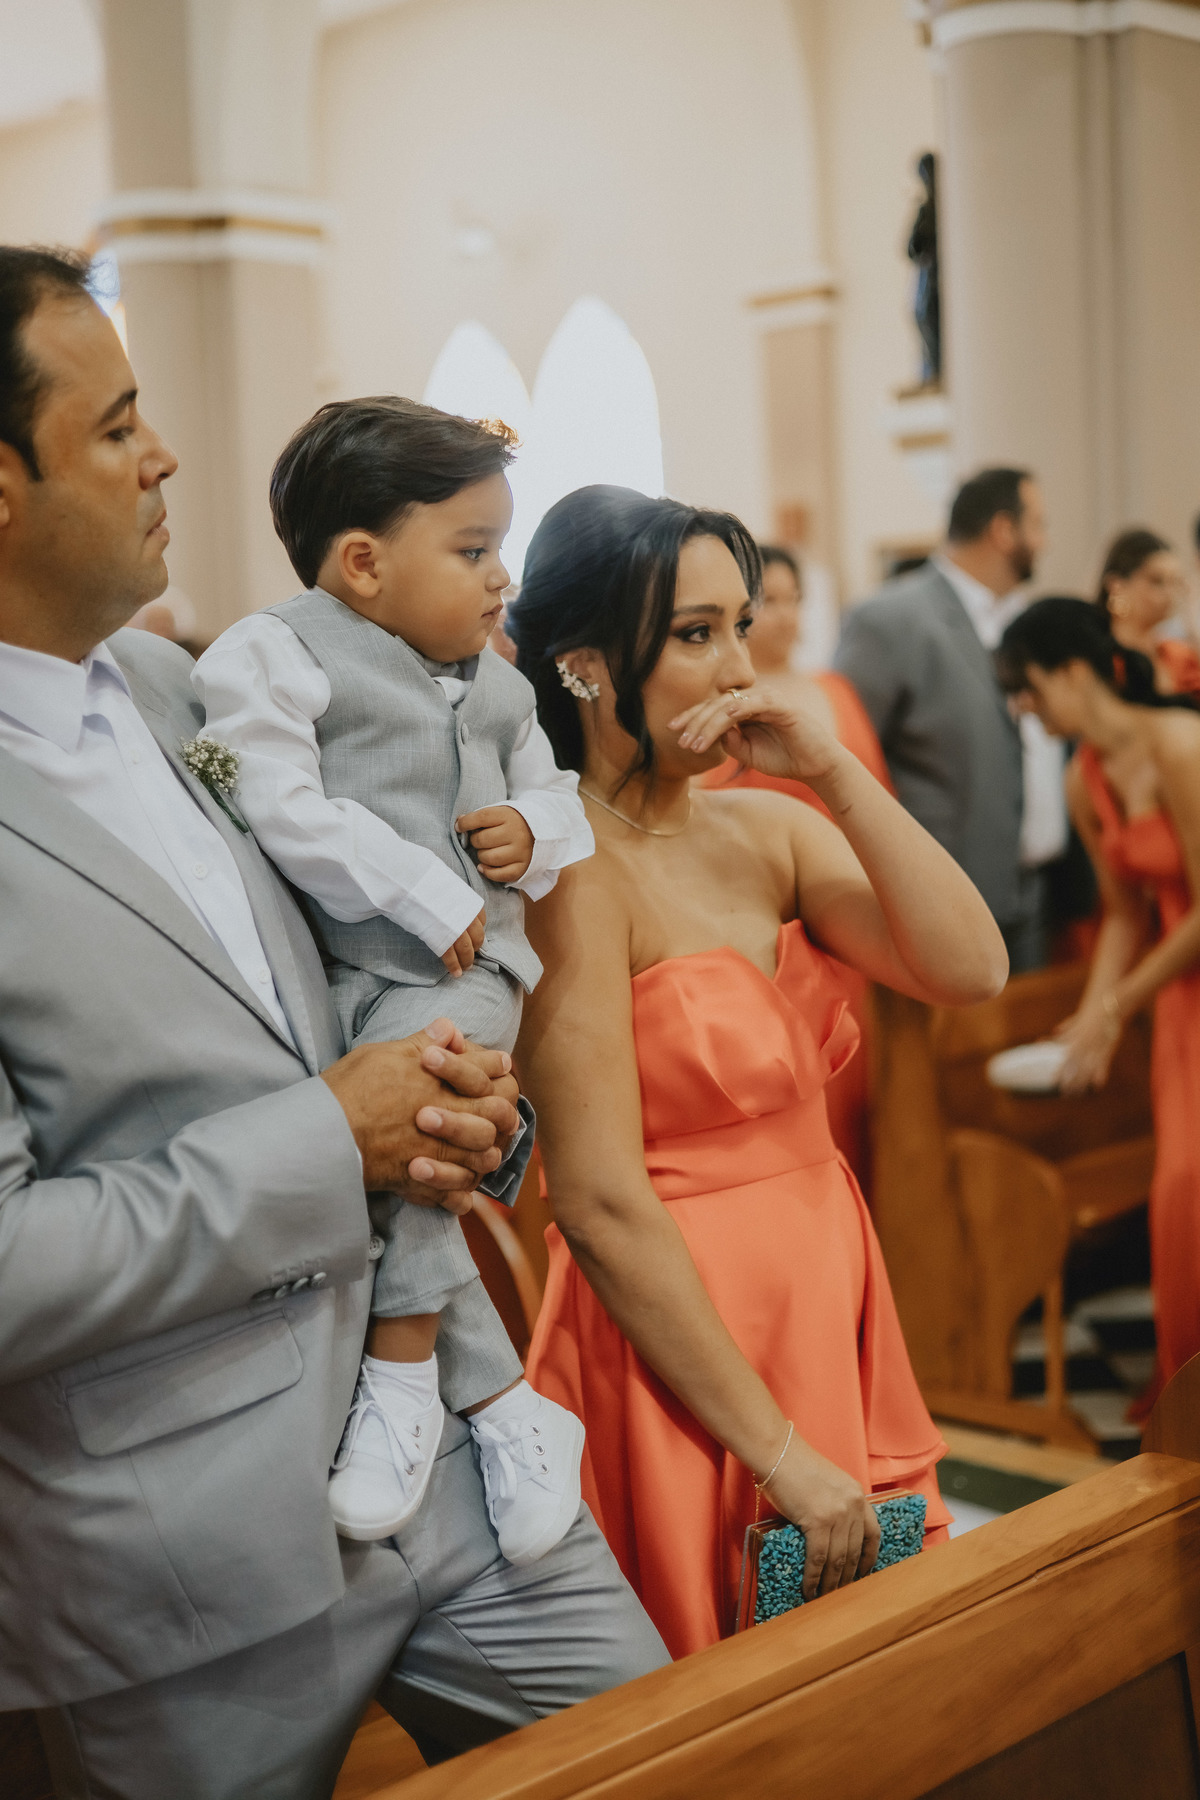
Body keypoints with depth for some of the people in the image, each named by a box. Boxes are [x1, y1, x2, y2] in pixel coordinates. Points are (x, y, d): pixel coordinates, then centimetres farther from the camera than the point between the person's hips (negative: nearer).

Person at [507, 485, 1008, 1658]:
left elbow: (970, 969, -7)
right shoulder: (571, 867, -17)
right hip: (672, 1333, -7)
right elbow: (603, 1205, -20)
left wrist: (835, 772, -14)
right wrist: (780, 1452, -16)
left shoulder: (769, 830, 4)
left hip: (828, 1310, 7)